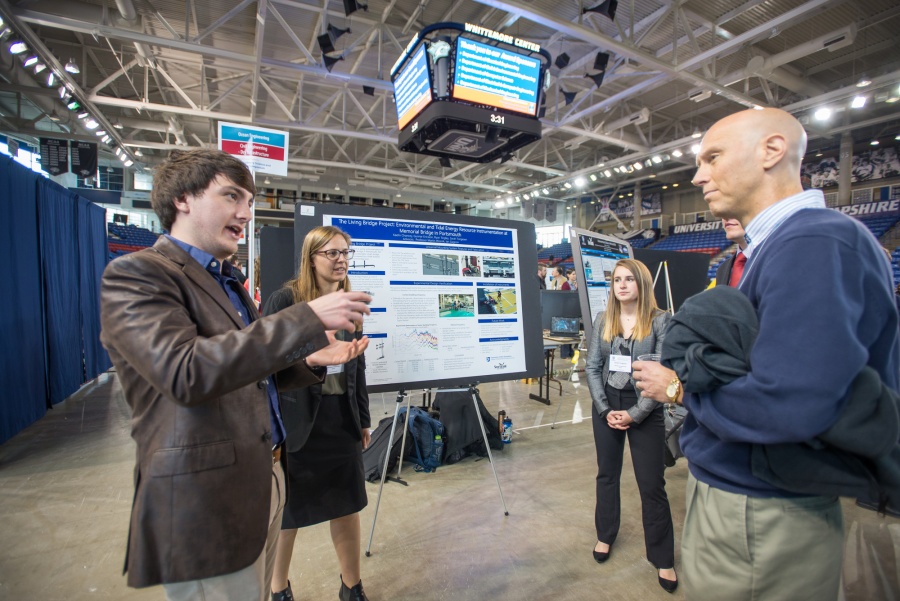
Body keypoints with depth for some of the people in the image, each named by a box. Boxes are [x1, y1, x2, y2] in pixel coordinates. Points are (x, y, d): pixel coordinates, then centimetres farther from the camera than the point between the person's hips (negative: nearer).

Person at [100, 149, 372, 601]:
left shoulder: (226, 281, 15)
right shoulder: (134, 274, -12)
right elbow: (185, 372, -28)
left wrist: (310, 359, 0)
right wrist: (308, 319, -29)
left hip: (263, 482, 9)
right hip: (204, 503, -8)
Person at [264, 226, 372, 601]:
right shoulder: (285, 299, -9)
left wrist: (364, 419, 12)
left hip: (341, 418, 5)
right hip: (295, 419, -4)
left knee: (348, 504, 14)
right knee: (287, 508, 14)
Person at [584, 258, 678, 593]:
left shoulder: (660, 320, -8)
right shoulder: (603, 320, 2)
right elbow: (592, 367, 0)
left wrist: (634, 414, -15)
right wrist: (605, 409, -8)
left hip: (645, 410, -3)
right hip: (606, 406, 3)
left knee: (652, 484, 5)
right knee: (607, 474, 17)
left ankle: (663, 558, 24)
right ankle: (605, 535, 37)